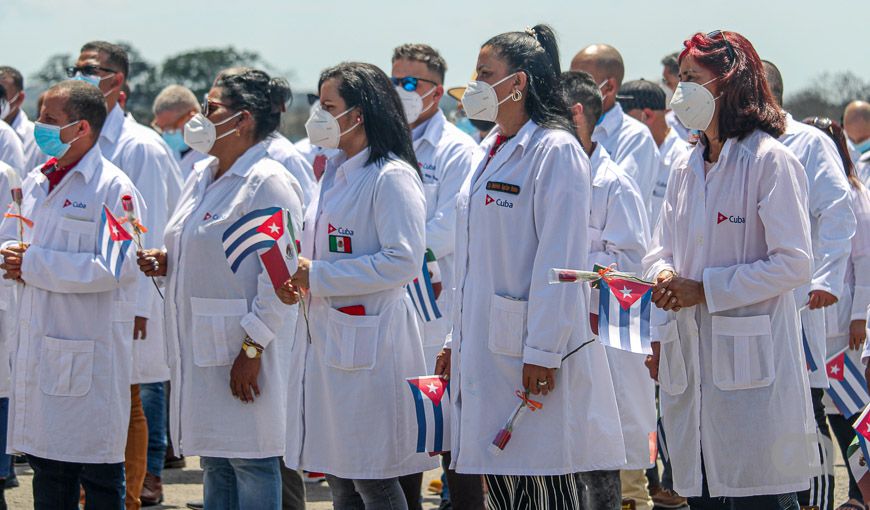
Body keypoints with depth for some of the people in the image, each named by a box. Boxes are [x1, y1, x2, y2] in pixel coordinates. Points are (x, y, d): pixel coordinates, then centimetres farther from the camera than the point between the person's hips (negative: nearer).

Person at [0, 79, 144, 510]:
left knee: (99, 474, -1)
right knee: (47, 467, 11)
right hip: (38, 342, 7)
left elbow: (115, 267, -19)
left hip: (90, 348, -7)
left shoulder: (113, 188, -10)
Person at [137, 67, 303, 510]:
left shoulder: (267, 183, -13)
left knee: (250, 460, -4)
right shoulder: (202, 178, 14)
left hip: (242, 351, -9)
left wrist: (252, 348, -20)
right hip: (201, 347, 9)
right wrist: (166, 262, 5)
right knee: (214, 464, 13)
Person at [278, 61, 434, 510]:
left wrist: (319, 275, -18)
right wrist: (298, 280, 4)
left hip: (368, 343, -9)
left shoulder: (392, 177, -12)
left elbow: (403, 261, -20)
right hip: (325, 336, 9)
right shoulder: (335, 174, 17)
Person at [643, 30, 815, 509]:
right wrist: (664, 278, -4)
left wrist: (704, 289, -14)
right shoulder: (686, 169, 16)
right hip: (690, 358, 7)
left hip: (750, 362, -7)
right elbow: (661, 250, 21)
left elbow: (793, 264, -13)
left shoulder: (770, 161, -7)